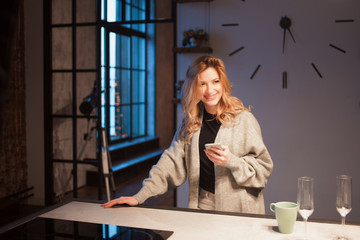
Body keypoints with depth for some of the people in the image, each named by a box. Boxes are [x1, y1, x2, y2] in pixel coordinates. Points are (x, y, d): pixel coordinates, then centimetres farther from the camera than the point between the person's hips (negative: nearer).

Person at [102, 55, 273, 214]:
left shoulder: (243, 119, -5)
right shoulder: (190, 122, 7)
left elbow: (264, 167, -3)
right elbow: (172, 161, 5)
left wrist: (231, 161, -20)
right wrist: (140, 196, -3)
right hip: (202, 204, 3)